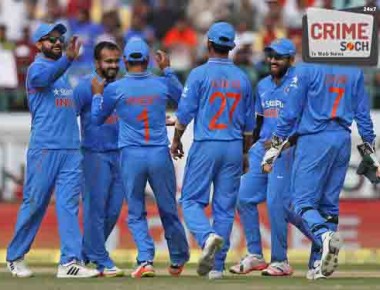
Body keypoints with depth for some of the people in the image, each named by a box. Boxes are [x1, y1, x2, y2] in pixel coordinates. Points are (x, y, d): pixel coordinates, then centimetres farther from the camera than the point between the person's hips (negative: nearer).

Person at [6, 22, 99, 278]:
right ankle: (15, 257, 14)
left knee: (69, 205, -3)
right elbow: (46, 77, -28)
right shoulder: (37, 69, -2)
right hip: (44, 149, -6)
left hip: (71, 149, 6)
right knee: (34, 204, 0)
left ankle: (70, 262, -8)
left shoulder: (63, 73, 21)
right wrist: (68, 58, -43)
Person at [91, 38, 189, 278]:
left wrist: (97, 94, 25)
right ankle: (178, 260, 28)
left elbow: (97, 118, 10)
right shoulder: (162, 84, 1)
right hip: (160, 155, 1)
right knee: (168, 210, 15)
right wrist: (167, 70, 29)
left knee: (136, 214, 7)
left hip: (131, 156, -1)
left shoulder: (115, 89, -3)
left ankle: (146, 260, -11)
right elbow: (183, 96, 23)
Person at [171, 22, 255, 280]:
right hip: (233, 147, 4)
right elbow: (249, 123, 12)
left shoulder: (200, 74, -6)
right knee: (225, 206, 6)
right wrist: (244, 154, 21)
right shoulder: (243, 78, 7)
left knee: (192, 199, 3)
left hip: (205, 146, -4)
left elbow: (185, 113, -6)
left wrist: (176, 141, 9)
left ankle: (208, 237, -26)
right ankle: (217, 265, 5)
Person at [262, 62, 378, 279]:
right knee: (329, 203, 10)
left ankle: (324, 235, -32)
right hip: (343, 140, 5)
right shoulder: (355, 71, 8)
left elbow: (291, 112, -6)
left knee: (303, 201, -3)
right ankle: (319, 263, 7)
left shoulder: (307, 68, -6)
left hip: (314, 139, -5)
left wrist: (275, 147, 0)